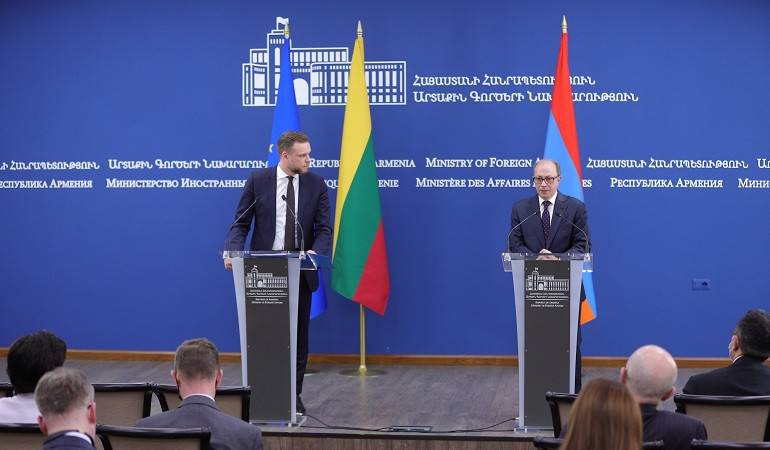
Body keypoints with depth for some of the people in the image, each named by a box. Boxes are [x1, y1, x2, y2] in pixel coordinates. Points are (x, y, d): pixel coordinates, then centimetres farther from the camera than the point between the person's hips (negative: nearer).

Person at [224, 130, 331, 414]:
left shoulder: (316, 184, 1)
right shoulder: (258, 181, -2)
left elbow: (324, 229, -1)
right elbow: (241, 223, -1)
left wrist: (315, 252, -22)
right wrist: (234, 252, -19)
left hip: (300, 271, 1)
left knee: (298, 335, 6)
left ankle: (294, 395, 15)